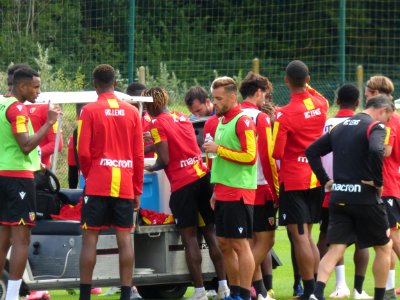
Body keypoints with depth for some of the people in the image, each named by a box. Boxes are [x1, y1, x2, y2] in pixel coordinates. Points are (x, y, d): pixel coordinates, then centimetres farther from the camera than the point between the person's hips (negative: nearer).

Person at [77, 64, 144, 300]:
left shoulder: (90, 111, -4)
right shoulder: (132, 112, 6)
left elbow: (83, 151, -8)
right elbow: (139, 154, 6)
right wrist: (138, 190, 12)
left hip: (97, 185, -3)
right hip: (125, 185, 3)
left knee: (90, 238, 2)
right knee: (125, 238, 4)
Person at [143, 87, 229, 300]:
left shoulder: (158, 124, -7)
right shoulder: (182, 118, 15)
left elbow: (164, 160, -13)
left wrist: (151, 168, 7)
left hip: (181, 184, -7)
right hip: (202, 177, 7)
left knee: (189, 237, -1)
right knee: (211, 233, 11)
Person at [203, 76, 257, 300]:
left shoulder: (243, 122, -11)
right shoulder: (223, 121, 17)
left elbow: (250, 156, -20)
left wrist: (219, 150, -17)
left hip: (239, 193, -10)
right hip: (224, 193, 10)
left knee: (240, 244, -7)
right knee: (224, 243, 12)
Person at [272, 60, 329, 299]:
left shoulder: (284, 115, -17)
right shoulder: (321, 104, 1)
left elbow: (277, 153, -14)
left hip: (293, 182, -6)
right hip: (316, 179, 6)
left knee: (300, 238, -3)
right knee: (307, 236, 16)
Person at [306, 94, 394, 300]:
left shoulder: (340, 127, 15)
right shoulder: (376, 126, -7)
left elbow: (312, 151, 16)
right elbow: (376, 151, -27)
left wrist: (325, 180, 15)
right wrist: (377, 181, -15)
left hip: (338, 198, 6)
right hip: (365, 198, -6)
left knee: (335, 250, 2)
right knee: (384, 247, 13)